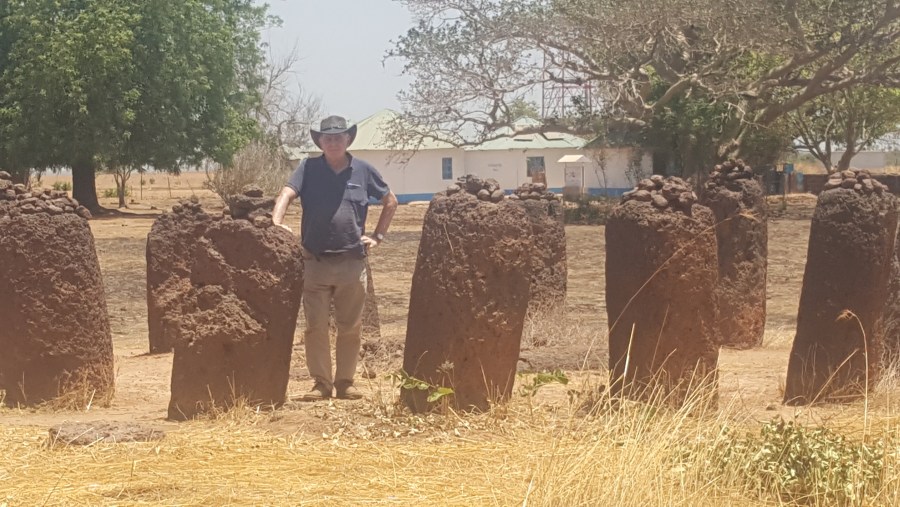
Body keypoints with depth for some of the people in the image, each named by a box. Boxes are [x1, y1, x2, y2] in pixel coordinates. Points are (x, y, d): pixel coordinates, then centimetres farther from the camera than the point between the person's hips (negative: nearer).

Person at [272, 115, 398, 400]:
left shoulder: (363, 171, 5)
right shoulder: (309, 169, 2)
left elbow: (390, 201, 17)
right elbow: (286, 195, -10)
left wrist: (378, 236, 10)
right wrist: (276, 224, -29)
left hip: (352, 262, 1)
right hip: (315, 262, -1)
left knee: (350, 327, 7)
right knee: (315, 326, 1)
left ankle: (345, 382, 16)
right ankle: (321, 384, 9)